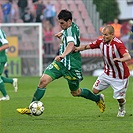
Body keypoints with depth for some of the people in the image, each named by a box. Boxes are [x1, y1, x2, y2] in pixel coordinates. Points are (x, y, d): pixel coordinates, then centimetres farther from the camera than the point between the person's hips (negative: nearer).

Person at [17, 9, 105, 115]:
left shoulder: (71, 30, -22)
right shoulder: (68, 29, 7)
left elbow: (71, 45, -43)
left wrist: (63, 55, -57)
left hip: (72, 66, -8)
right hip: (61, 63, 8)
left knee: (75, 92, 10)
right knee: (43, 80, -11)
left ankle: (98, 99, 37)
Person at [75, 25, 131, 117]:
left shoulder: (118, 44, -28)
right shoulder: (101, 41, -10)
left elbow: (128, 57, -40)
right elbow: (87, 46, -3)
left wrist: (120, 59, -61)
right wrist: (78, 48, -23)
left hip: (120, 76, -5)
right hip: (107, 73, 5)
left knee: (120, 98, 0)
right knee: (95, 90, 0)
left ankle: (122, 109, 35)